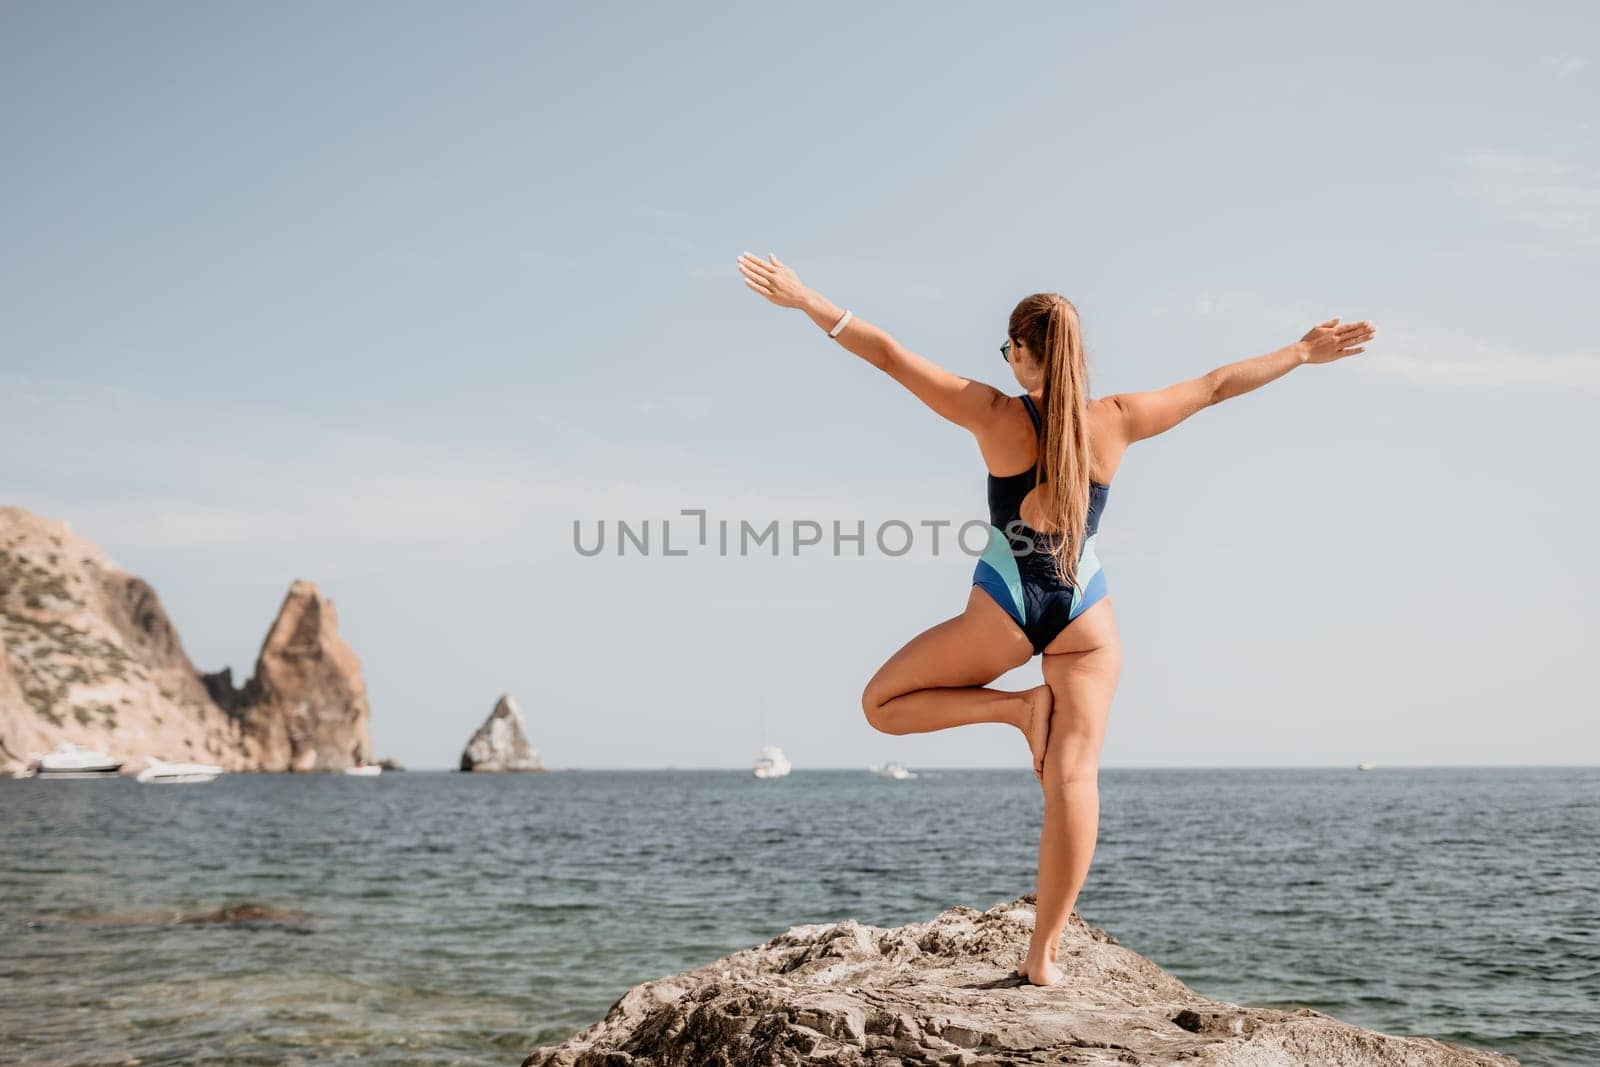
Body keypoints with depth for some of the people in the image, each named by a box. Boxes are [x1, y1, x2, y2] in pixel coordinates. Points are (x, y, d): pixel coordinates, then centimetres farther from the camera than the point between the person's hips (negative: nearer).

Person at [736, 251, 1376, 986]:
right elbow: (1216, 385, 10)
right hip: (1084, 612, 3)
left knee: (882, 704, 16)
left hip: (1004, 608, -2)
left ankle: (1019, 707, 0)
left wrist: (803, 300, -1)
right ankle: (1044, 954, -3)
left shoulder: (995, 415, -7)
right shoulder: (1115, 421, -2)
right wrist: (1302, 353, 22)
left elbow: (888, 355, -6)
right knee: (1073, 777, -1)